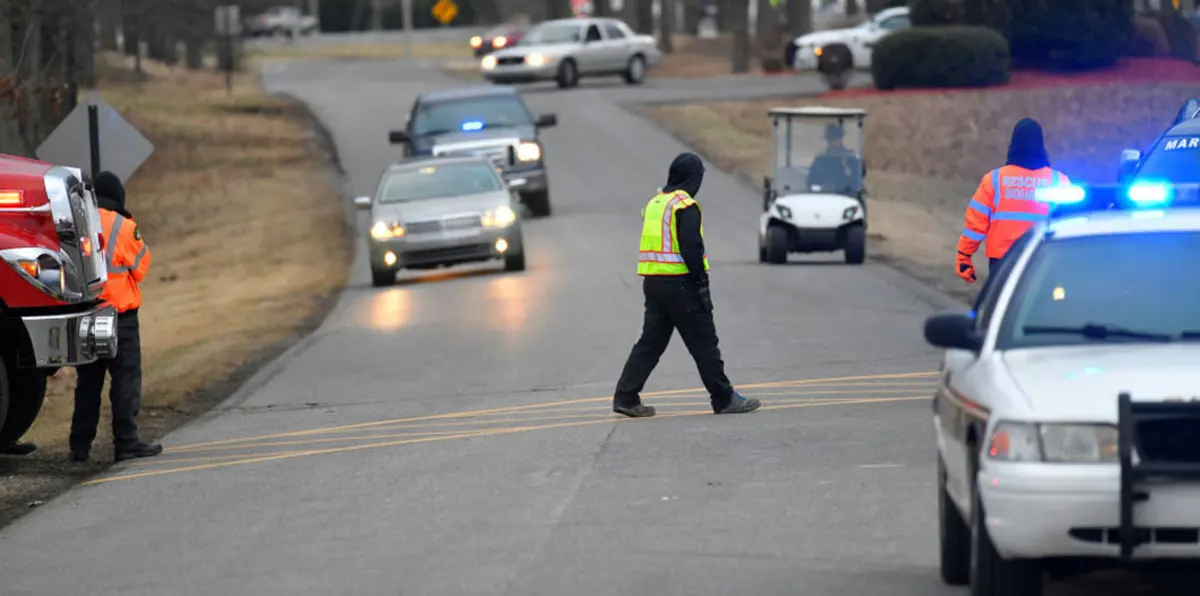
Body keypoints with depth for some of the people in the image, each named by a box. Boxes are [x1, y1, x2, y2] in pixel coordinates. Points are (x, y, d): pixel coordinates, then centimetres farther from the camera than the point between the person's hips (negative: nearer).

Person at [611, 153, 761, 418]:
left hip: (652, 283, 8)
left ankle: (626, 397, 3)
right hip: (679, 284, -8)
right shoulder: (685, 206, -11)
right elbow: (692, 248, -19)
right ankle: (724, 399, 4)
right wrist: (702, 284, -14)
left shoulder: (653, 204, 16)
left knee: (650, 342, 10)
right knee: (703, 342, -1)